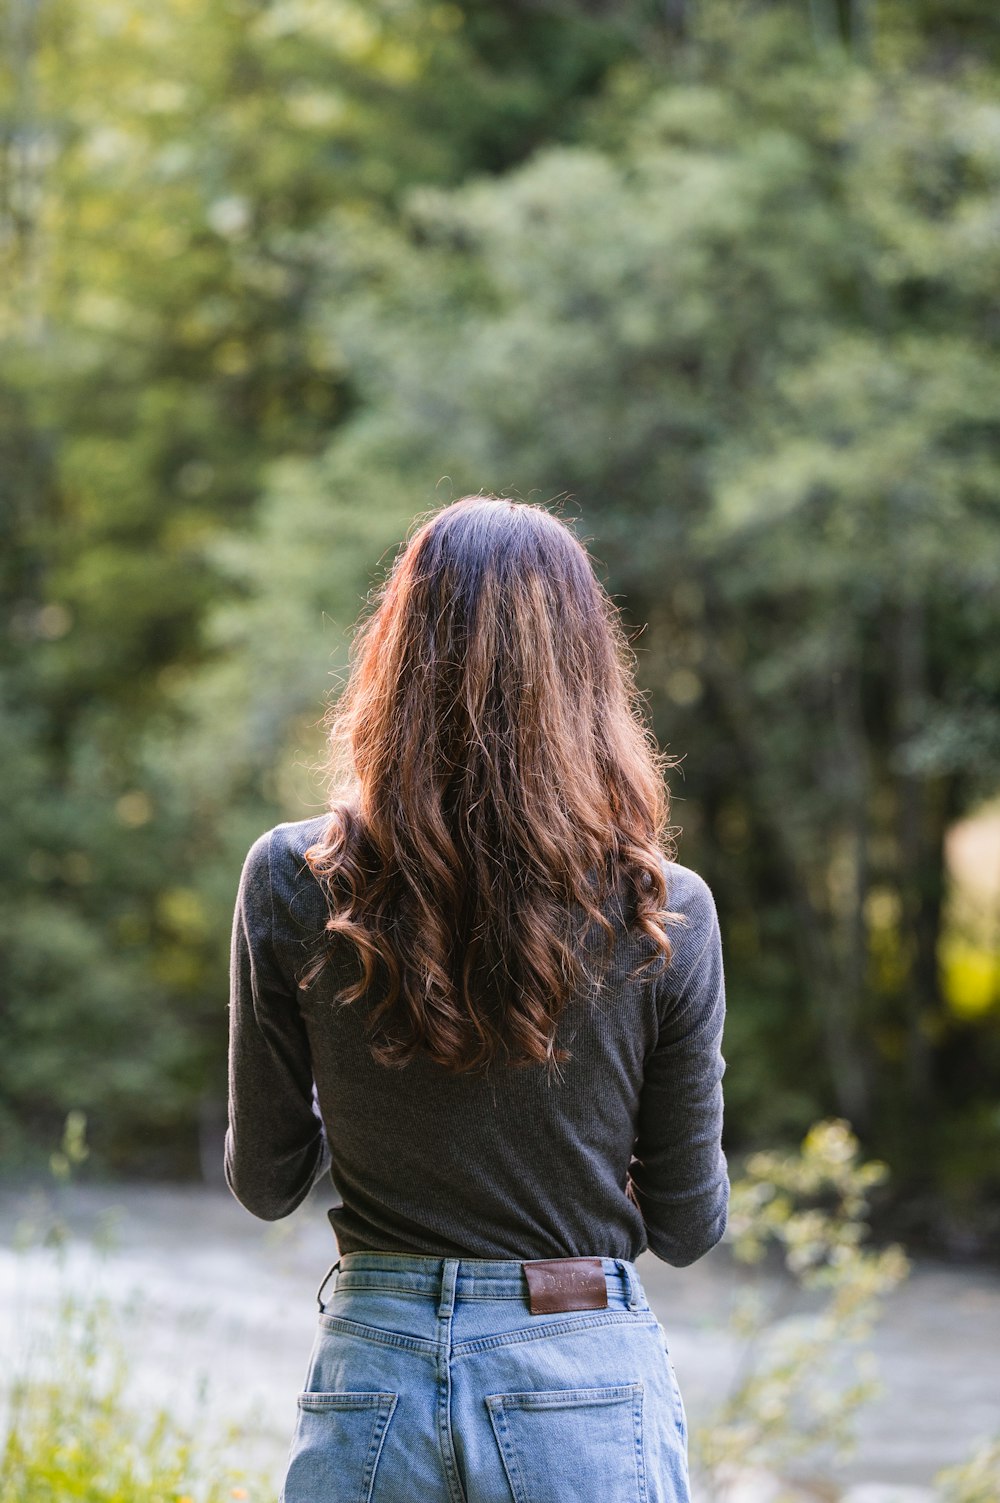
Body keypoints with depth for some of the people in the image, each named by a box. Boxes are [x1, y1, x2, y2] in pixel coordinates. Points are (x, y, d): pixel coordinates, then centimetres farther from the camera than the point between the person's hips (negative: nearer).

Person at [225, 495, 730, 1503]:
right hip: (585, 1382, -1)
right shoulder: (660, 911, -9)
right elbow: (688, 1227, -1)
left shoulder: (292, 882, -8)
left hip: (371, 1378, 1)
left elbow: (264, 1183, 2)